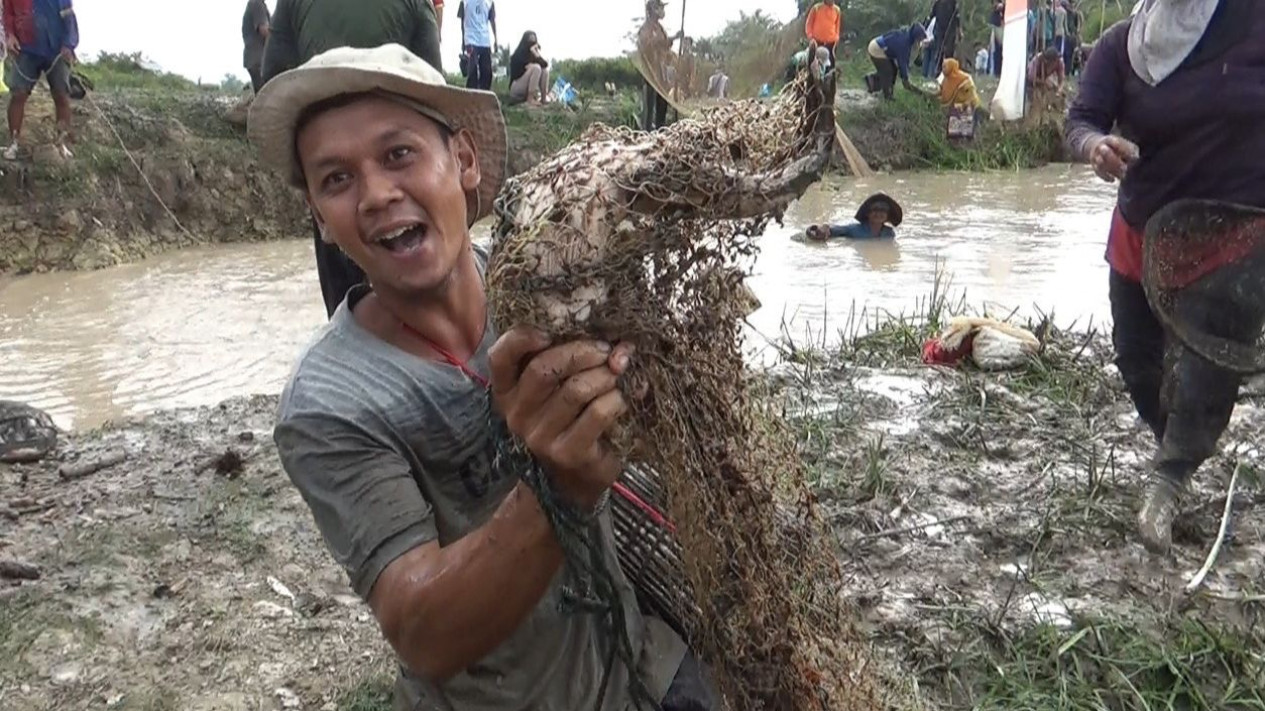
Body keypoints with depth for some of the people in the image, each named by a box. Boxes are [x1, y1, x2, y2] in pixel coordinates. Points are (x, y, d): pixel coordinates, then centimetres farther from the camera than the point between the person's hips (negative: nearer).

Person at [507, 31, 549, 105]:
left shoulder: (533, 55, 6)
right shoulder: (518, 55, -10)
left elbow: (545, 65, -6)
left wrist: (537, 53, -10)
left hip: (528, 89, 7)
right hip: (516, 89, -7)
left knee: (545, 70, -6)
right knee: (536, 67, -24)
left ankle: (544, 97, -13)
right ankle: (530, 99, -26)